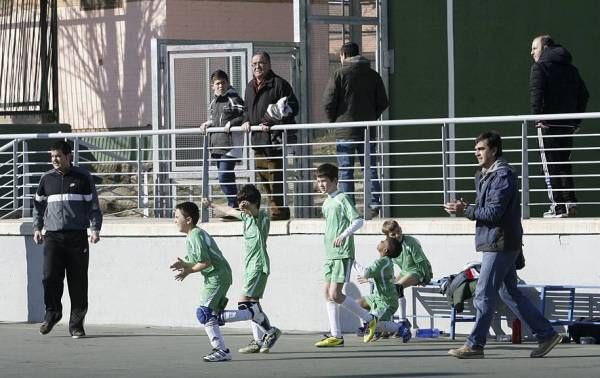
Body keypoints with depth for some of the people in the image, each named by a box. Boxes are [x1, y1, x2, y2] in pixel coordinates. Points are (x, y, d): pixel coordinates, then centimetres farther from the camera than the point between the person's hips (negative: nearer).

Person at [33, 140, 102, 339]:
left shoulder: (83, 178, 4)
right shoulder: (47, 179, 11)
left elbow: (93, 205, 5)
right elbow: (38, 205, 22)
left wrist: (95, 229, -6)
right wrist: (37, 228, 12)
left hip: (77, 237, -2)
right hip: (53, 236, 2)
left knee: (78, 282, -2)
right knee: (50, 277, -12)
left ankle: (76, 324, 5)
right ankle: (52, 313, 10)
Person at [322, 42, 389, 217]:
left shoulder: (339, 75, -6)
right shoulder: (373, 75, 7)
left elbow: (328, 102, -10)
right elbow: (383, 102, 8)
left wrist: (334, 120, 5)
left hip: (345, 131, -3)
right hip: (368, 130, 4)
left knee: (345, 171, 1)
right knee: (370, 169, 8)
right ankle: (375, 204, 1)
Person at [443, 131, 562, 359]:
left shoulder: (503, 176, -14)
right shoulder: (484, 176, 18)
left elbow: (494, 212, -20)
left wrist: (464, 211, -16)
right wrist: (465, 208, 1)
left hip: (500, 244, -11)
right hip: (494, 243, 11)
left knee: (484, 295, -7)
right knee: (509, 293, 13)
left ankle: (475, 345, -3)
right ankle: (546, 334, 17)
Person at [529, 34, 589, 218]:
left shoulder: (540, 67, -4)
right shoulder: (571, 68, 16)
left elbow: (536, 93, -18)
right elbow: (584, 94, 14)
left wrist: (537, 116, -15)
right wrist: (577, 121, 15)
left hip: (548, 125, -6)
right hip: (568, 125, 6)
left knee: (550, 166, -3)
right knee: (564, 164, 15)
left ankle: (558, 206, -8)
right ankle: (570, 203, 8)